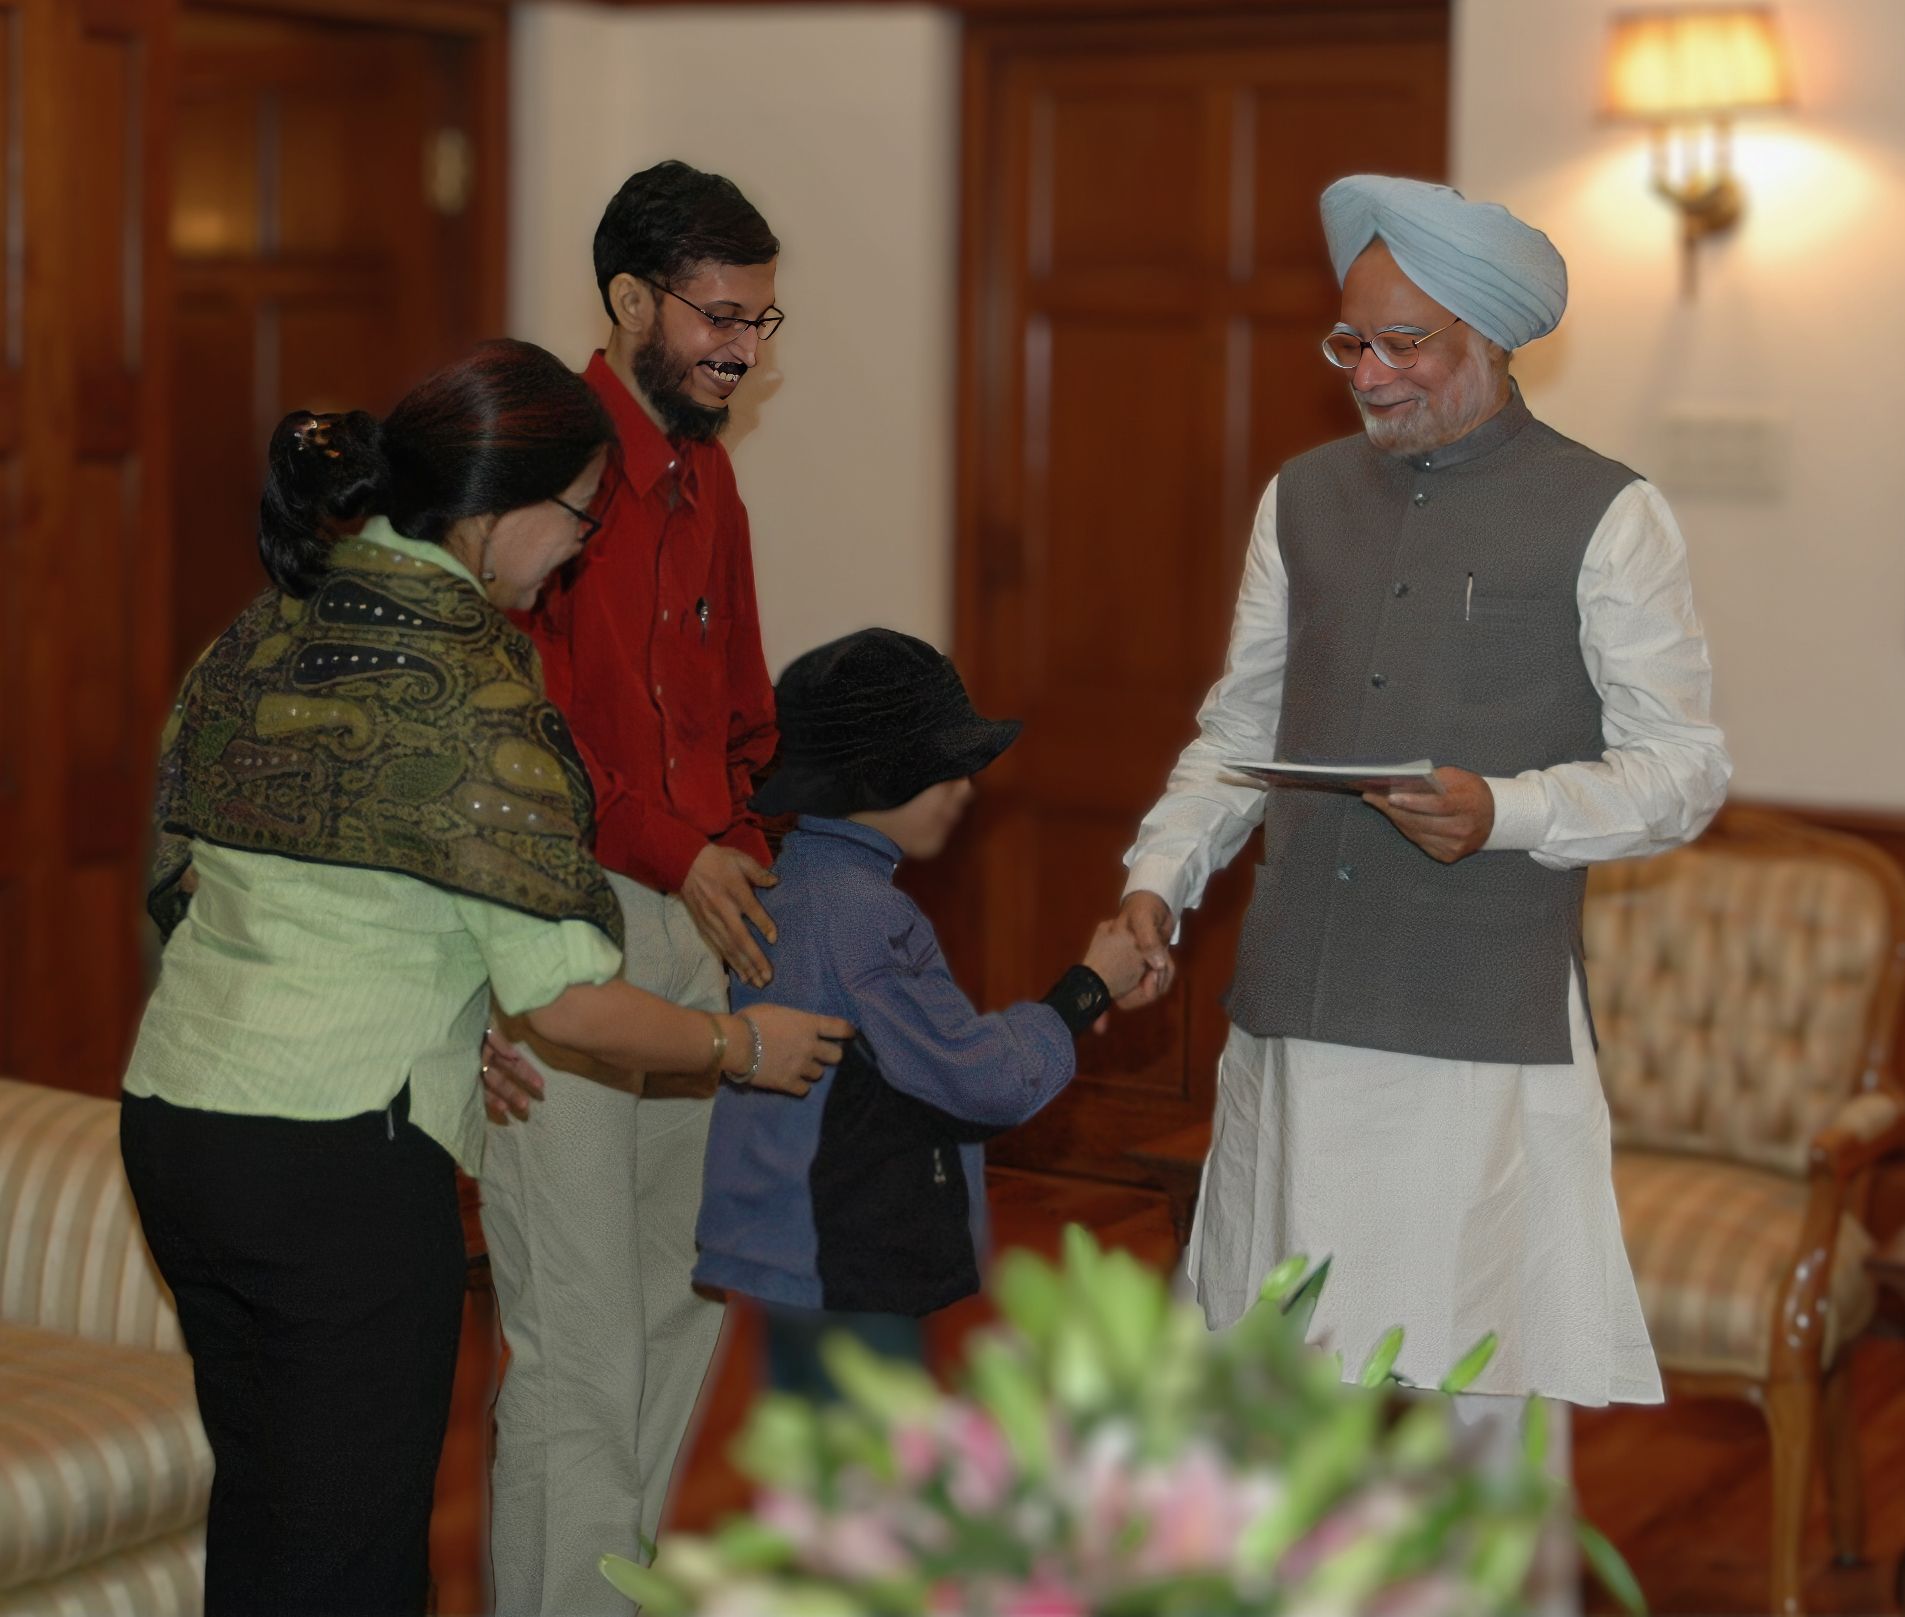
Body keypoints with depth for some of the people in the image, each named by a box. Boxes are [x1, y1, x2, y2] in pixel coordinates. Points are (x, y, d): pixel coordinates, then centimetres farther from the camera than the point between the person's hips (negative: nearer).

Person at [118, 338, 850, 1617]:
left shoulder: (261, 633, 7)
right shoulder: (467, 682, -17)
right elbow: (568, 998, -17)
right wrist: (747, 1046, 0)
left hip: (170, 1117, 8)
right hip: (336, 1156, -8)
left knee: (258, 1510, 19)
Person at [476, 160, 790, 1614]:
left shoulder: (706, 478, 15)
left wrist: (763, 863, 8)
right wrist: (675, 854, -19)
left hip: (698, 926, 8)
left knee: (689, 1295, 15)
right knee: (578, 1339, -6)